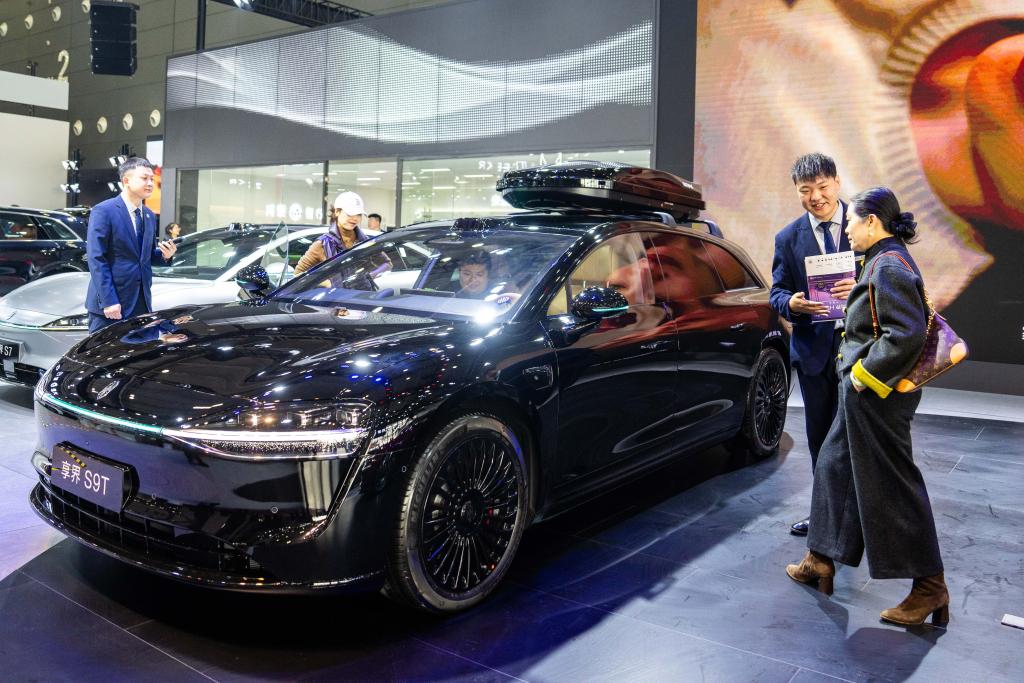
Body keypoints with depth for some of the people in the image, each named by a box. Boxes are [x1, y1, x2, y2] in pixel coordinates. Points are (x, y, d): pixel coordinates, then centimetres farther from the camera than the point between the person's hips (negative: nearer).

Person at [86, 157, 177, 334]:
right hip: (109, 303, -6)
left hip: (141, 303, 7)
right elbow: (96, 259, -13)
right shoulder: (103, 211, -8)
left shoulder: (149, 216, 15)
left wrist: (164, 255, -2)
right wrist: (108, 301, -20)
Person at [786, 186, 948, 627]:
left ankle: (930, 588, 11)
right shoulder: (883, 263, 12)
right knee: (835, 469, 16)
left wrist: (866, 373, -19)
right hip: (863, 392, 11)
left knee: (892, 486, -2)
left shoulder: (889, 267, -18)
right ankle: (821, 561, 28)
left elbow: (908, 334, -26)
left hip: (876, 396, -11)